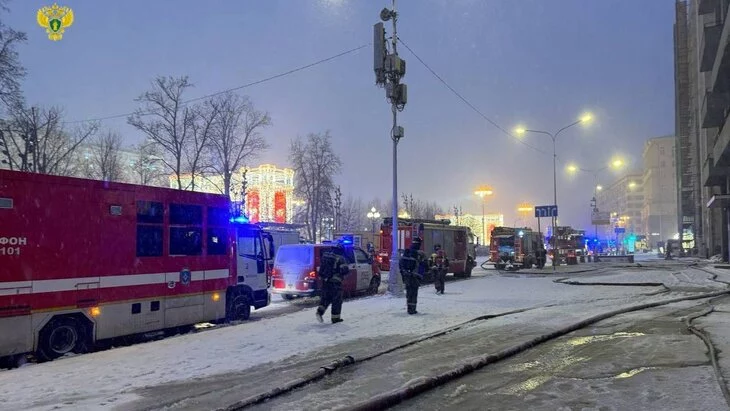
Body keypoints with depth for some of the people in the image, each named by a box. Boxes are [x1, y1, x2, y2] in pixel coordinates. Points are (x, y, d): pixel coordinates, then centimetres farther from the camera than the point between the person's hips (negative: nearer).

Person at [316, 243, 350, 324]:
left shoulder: (325, 255, 11)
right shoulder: (340, 258, -10)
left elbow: (321, 267, 19)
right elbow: (345, 270, -18)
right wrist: (341, 274, 1)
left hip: (325, 281, 6)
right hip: (335, 281, -6)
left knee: (325, 297, 18)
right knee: (337, 299, 5)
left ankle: (320, 311, -2)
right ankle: (335, 318, 9)